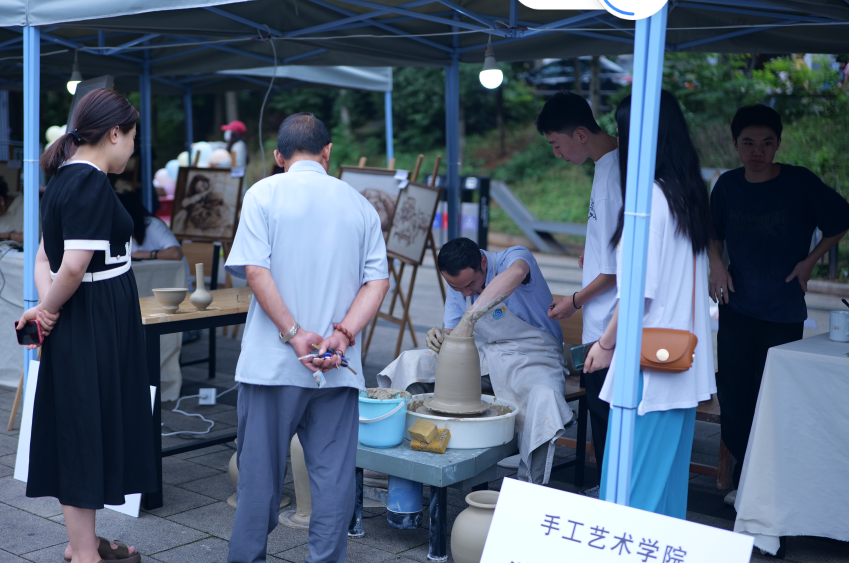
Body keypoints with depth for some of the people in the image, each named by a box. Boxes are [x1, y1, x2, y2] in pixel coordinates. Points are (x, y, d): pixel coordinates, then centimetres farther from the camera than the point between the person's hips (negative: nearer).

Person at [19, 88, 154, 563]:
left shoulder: (67, 179, 13)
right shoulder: (93, 184, -18)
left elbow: (47, 257, 13)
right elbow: (74, 266, -25)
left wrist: (44, 305, -1)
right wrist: (50, 310, -9)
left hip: (86, 323, 10)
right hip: (97, 325, -10)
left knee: (85, 434, 17)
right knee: (89, 432, 0)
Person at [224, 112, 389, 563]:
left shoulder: (265, 193, -1)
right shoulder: (359, 204, 9)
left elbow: (255, 270, -11)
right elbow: (378, 280, 1)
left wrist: (294, 334, -12)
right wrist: (343, 333, -7)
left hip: (273, 362, -2)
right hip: (339, 368, 2)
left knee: (260, 468, 9)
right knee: (333, 472, 7)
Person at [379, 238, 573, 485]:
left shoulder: (515, 256, -19)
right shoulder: (458, 283, 1)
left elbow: (516, 273, -45)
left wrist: (471, 315, -51)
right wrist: (440, 337, -21)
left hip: (534, 357, -5)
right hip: (489, 354, 6)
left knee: (545, 397, -39)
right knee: (411, 362, -7)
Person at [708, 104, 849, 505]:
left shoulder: (802, 183, -9)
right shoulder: (727, 185, 2)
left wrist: (809, 261, -4)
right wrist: (716, 265, -1)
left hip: (783, 310, -3)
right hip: (736, 307, 3)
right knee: (732, 390, 4)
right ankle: (743, 479, 20)